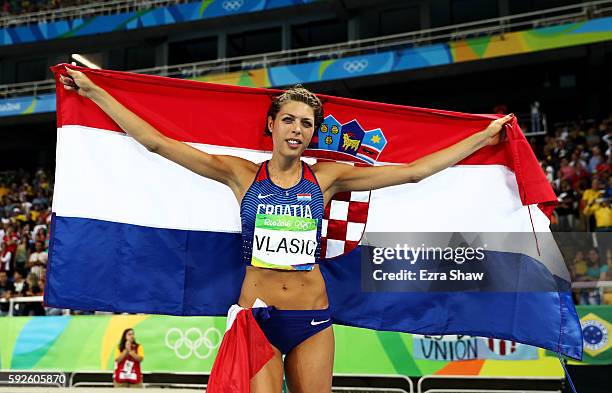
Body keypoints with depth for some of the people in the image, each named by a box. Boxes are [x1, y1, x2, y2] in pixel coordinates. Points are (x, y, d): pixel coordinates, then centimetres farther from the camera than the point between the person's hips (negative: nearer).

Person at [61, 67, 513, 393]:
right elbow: (156, 142, -2)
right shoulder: (242, 174, 0)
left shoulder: (326, 177, 3)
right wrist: (93, 91, -4)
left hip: (313, 319, 2)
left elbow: (414, 170, 6)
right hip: (256, 314, -2)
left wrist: (484, 137, 9)